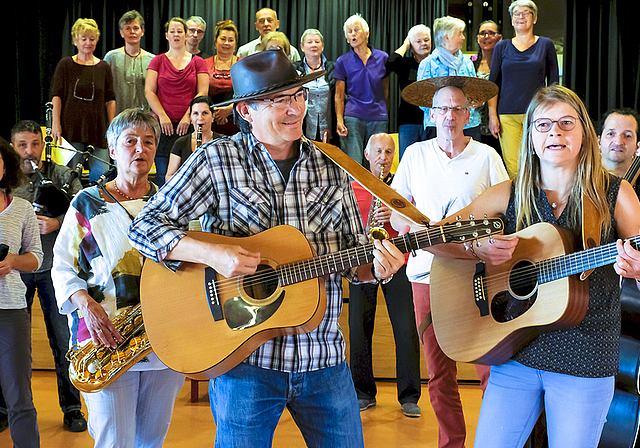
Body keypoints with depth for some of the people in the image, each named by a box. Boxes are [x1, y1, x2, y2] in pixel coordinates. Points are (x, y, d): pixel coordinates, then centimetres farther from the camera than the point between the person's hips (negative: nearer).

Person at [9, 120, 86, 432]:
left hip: (53, 268, -1)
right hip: (14, 269, 1)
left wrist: (57, 223, -18)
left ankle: (72, 408, 14)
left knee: (64, 341, 2)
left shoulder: (63, 176, 3)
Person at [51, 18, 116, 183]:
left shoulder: (103, 67, 11)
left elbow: (110, 99, 11)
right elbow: (56, 96, 2)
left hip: (98, 128, 2)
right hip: (71, 127, -2)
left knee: (102, 173, -6)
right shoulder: (66, 64, 5)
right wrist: (56, 123, -7)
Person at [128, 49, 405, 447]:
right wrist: (212, 253, -21)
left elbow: (352, 255, 12)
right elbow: (145, 226, -6)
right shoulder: (218, 159, -4)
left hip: (324, 357, 4)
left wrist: (376, 268, -11)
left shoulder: (329, 167, 7)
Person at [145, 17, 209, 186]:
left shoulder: (198, 62, 10)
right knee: (163, 174, -4)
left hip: (189, 125, 0)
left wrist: (188, 116, -9)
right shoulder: (158, 61, 11)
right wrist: (162, 115, -8)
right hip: (163, 124, 0)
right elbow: (149, 91, 5)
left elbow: (203, 93, 3)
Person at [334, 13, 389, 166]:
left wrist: (387, 116, 9)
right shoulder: (343, 61, 5)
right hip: (352, 118, -1)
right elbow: (339, 96, 5)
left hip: (378, 119, 1)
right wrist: (339, 120, -7)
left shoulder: (382, 58, 7)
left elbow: (386, 91, 12)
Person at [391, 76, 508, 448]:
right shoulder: (416, 154, 11)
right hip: (427, 274, 2)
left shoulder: (487, 156, 5)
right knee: (439, 371, 6)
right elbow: (395, 206, 13)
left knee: (490, 365, -6)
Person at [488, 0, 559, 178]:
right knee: (512, 167, -6)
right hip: (508, 115, 1)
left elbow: (553, 83, 10)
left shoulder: (546, 45, 9)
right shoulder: (502, 47, 11)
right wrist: (492, 116, 2)